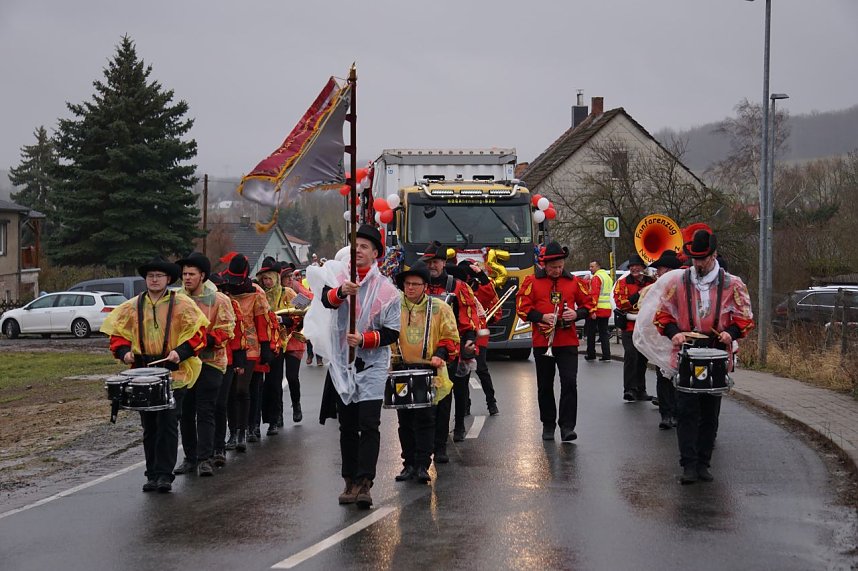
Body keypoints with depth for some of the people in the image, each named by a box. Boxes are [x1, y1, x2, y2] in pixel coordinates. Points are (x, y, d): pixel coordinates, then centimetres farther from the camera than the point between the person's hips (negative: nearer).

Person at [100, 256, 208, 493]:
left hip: (174, 373, -3)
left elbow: (199, 332, -3)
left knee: (167, 424, -7)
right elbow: (117, 333, 12)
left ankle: (164, 474, -4)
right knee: (149, 427, 10)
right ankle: (152, 475, 17)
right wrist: (123, 351, -7)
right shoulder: (131, 307, 8)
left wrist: (181, 351, -17)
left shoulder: (182, 304, 0)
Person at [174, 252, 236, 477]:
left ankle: (205, 459, -6)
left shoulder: (219, 300, -3)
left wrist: (204, 340, -20)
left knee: (205, 412, -7)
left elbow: (225, 332, -6)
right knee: (185, 412, 8)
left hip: (209, 363, -4)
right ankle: (190, 458, 17)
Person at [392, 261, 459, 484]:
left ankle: (422, 465, -3)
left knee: (424, 419, -7)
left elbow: (451, 338, 5)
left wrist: (440, 354, -12)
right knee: (405, 420, 6)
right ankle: (409, 463, 15)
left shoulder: (439, 308, 3)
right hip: (401, 372, 2)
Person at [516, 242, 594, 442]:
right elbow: (522, 307, -2)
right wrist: (542, 317, -17)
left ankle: (567, 426, -8)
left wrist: (576, 314, -9)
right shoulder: (532, 281, 1)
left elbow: (589, 305, 11)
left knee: (569, 382, -11)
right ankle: (548, 425, 22)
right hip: (542, 342, 0)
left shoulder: (574, 282, 5)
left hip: (568, 342, 0)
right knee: (545, 386, 9)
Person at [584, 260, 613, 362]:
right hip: (607, 309, 8)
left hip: (597, 309, -8)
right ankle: (606, 355, 4)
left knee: (591, 333, 3)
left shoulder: (596, 278, -11)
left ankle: (591, 355, 5)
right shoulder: (608, 277, 17)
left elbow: (594, 294, -19)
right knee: (604, 333, 10)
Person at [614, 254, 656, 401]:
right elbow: (620, 303, -10)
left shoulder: (652, 282, 9)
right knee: (631, 356, -16)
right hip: (630, 326, -3)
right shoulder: (622, 283, 2)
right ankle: (629, 389, -17)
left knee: (642, 359, 10)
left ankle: (640, 390, 19)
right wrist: (638, 294, -15)